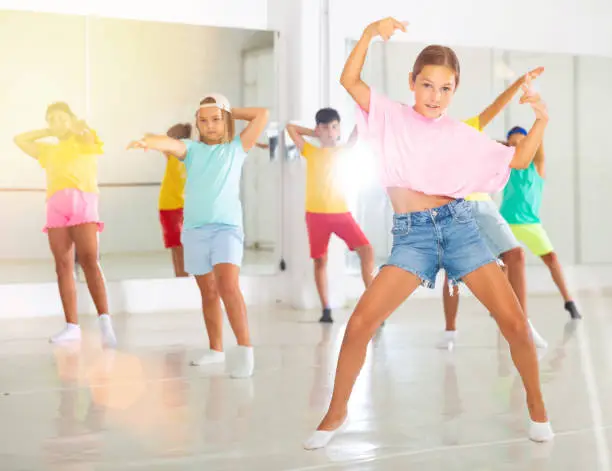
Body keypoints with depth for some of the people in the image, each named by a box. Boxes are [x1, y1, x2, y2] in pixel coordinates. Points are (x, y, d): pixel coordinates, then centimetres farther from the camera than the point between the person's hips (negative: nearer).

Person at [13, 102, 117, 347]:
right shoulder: (49, 150, 32)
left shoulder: (85, 141, 17)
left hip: (82, 201, -5)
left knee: (89, 261, -20)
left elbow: (84, 128, -4)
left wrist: (74, 126, 15)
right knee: (63, 267, -3)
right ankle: (72, 326, -4)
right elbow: (19, 140, 35)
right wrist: (47, 132, 31)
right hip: (56, 207, 5)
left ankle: (104, 320, -27)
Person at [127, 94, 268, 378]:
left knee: (229, 286, -21)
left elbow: (262, 115, 3)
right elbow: (170, 143, -13)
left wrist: (231, 112, 10)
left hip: (227, 227, -3)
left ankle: (245, 350, -21)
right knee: (208, 293, 12)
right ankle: (216, 350, 25)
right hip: (194, 229, 3)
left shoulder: (237, 147, 8)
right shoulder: (192, 149, 9)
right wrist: (148, 142, -34)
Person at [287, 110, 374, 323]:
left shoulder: (341, 152, 10)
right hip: (316, 214, 0)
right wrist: (315, 134, 12)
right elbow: (290, 128, 9)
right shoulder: (310, 152, 7)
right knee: (320, 260, 3)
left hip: (341, 212, 1)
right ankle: (326, 309, 10)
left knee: (366, 250, -15)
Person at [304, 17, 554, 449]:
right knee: (359, 324, -14)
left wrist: (541, 120, 1)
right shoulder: (392, 117, 8)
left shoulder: (461, 134, 11)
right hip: (411, 235, -1)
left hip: (458, 225, 1)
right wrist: (370, 34, -16)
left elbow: (517, 159, 16)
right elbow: (349, 80, -4)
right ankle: (337, 413, 6)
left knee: (515, 322, -7)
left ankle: (536, 404, 17)